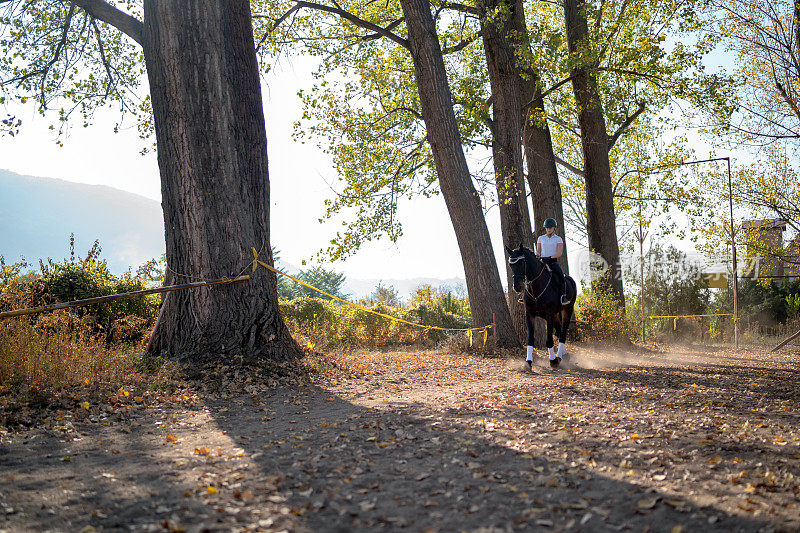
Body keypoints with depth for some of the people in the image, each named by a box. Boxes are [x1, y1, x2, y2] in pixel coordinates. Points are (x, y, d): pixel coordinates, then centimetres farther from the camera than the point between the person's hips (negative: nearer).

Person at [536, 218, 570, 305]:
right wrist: (537, 256, -11)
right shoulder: (540, 238, 14)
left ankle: (564, 296, -27)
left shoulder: (558, 239, 5)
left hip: (553, 262, -2)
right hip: (542, 262, 3)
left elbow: (559, 253, -5)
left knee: (561, 276, -28)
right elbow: (538, 251, 14)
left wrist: (550, 257, -21)